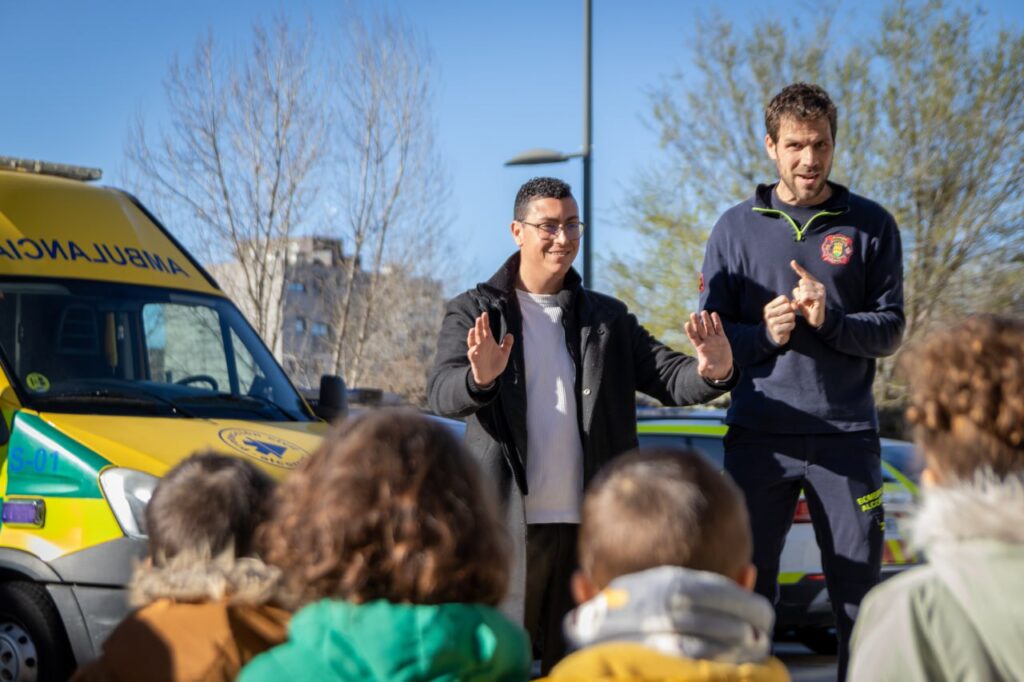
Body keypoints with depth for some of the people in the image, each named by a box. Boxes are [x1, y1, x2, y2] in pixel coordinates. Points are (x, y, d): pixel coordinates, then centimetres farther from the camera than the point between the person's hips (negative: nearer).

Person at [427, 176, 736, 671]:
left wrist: (712, 373, -19)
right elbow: (441, 393, -11)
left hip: (589, 522, 4)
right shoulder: (474, 311, 3)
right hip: (507, 521, -3)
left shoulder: (608, 318, 13)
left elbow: (670, 377, 4)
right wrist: (479, 379, -35)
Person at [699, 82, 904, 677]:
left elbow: (890, 331, 3)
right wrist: (763, 334, -12)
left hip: (848, 437, 0)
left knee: (861, 595, 1)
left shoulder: (870, 225, 6)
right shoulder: (737, 228, 8)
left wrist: (829, 320, -15)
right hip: (759, 437, 0)